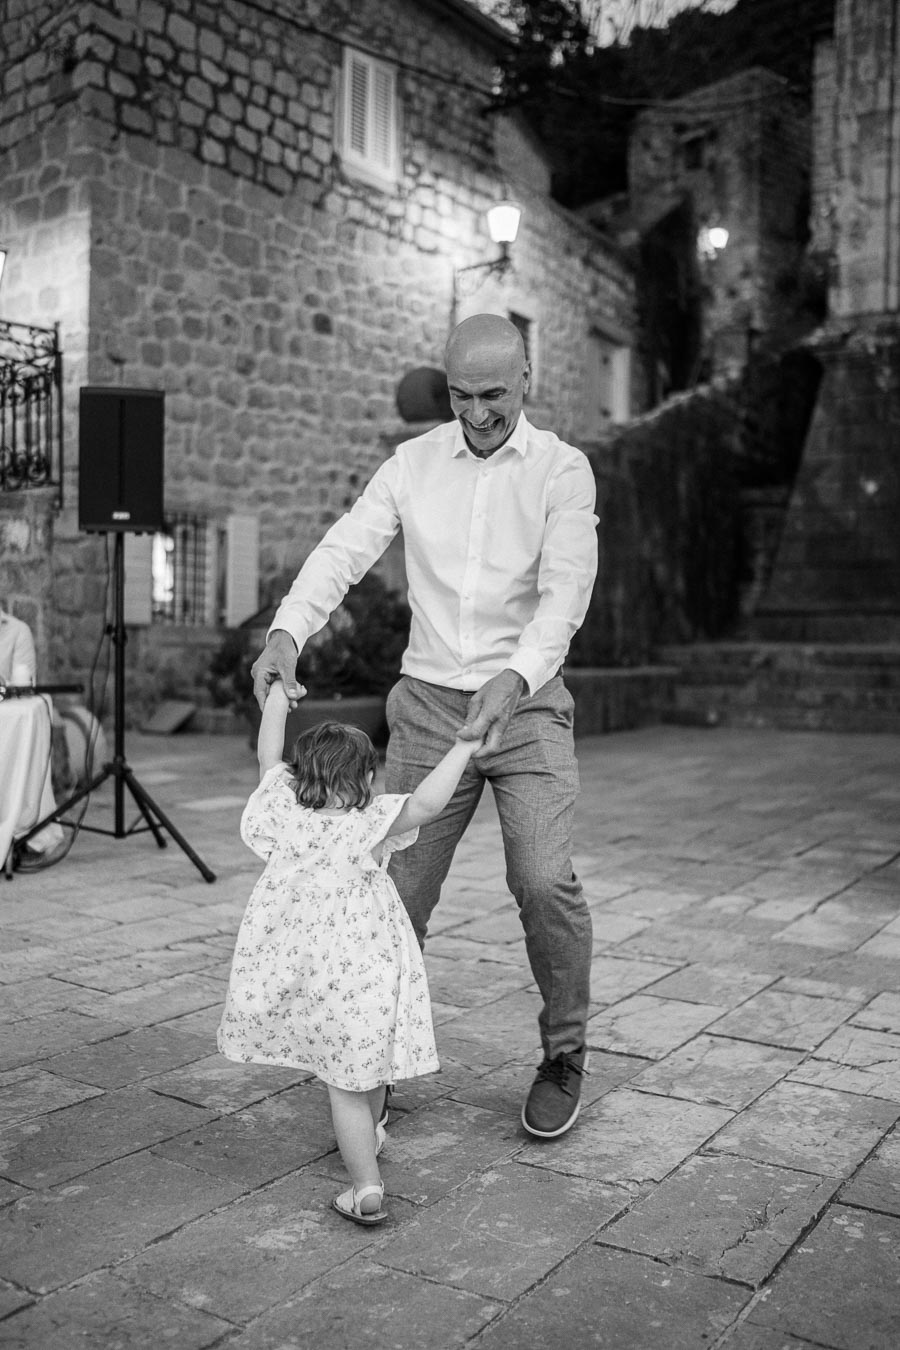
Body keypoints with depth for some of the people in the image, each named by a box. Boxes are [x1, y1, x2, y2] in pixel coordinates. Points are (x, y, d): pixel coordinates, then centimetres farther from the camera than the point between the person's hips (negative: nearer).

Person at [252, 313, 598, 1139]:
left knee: (545, 881, -15)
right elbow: (344, 550, -6)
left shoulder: (562, 469, -3)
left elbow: (565, 593, -15)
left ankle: (563, 1057, 9)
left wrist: (514, 677, -34)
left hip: (527, 703, -2)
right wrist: (287, 631, -25)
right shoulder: (414, 462, 4)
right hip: (429, 702, 2)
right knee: (398, 889, 1)